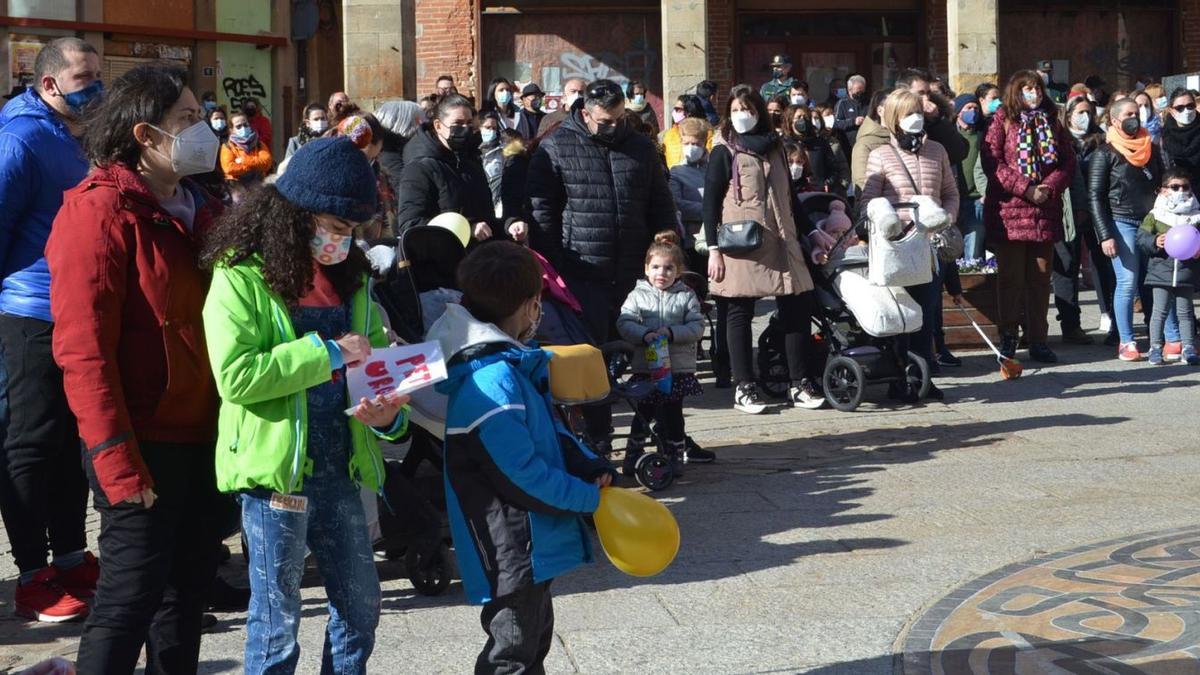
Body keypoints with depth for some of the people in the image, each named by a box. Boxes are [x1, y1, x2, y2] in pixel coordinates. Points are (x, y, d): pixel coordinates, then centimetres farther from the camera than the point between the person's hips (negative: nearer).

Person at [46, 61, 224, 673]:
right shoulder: (99, 210, -13)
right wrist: (116, 456, -22)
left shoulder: (197, 209, 12)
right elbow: (83, 346, -19)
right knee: (132, 594, -3)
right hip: (144, 445, -8)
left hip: (204, 437, 8)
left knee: (189, 583, 15)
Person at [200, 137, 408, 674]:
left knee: (361, 603, 14)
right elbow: (235, 377, -21)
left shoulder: (348, 276, 10)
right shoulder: (241, 278, -11)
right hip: (275, 470, -6)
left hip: (339, 467, 6)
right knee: (276, 616, 5)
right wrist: (326, 352, -19)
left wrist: (388, 412, -8)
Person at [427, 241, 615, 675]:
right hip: (510, 552, -10)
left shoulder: (513, 367, 6)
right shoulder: (493, 384, -26)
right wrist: (591, 498, -14)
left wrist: (592, 468, -1)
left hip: (529, 545, 10)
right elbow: (523, 477, -26)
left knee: (535, 637, 24)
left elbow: (550, 430, 16)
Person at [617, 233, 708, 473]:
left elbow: (697, 327, -6)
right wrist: (644, 334, -25)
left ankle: (676, 454, 22)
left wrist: (672, 332, -20)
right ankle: (634, 452, 22)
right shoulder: (637, 296, 1)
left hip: (679, 368, 0)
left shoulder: (686, 297, 2)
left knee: (673, 412, 9)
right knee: (643, 411, 8)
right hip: (645, 368, 0)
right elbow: (624, 323, -8)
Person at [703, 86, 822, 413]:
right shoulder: (724, 152, 2)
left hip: (780, 241, 5)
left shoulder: (774, 147, 17)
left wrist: (799, 235, 15)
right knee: (740, 314, -1)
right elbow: (710, 202, -3)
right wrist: (713, 248, -11)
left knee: (798, 307, 0)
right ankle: (744, 388, 5)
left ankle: (799, 384, 7)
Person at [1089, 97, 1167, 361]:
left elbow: (1163, 187, 18)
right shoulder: (1105, 154, 1)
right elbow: (1095, 198, -4)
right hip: (1121, 222, -4)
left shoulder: (1152, 149, 15)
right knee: (1127, 283, -8)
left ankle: (1172, 340, 0)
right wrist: (1105, 235, -11)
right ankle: (1126, 343, -1)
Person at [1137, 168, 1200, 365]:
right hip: (1162, 269, -1)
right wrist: (1155, 242, -20)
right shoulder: (1155, 215, 0)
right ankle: (1155, 348, 9)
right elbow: (1141, 236, -3)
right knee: (1160, 310, 3)